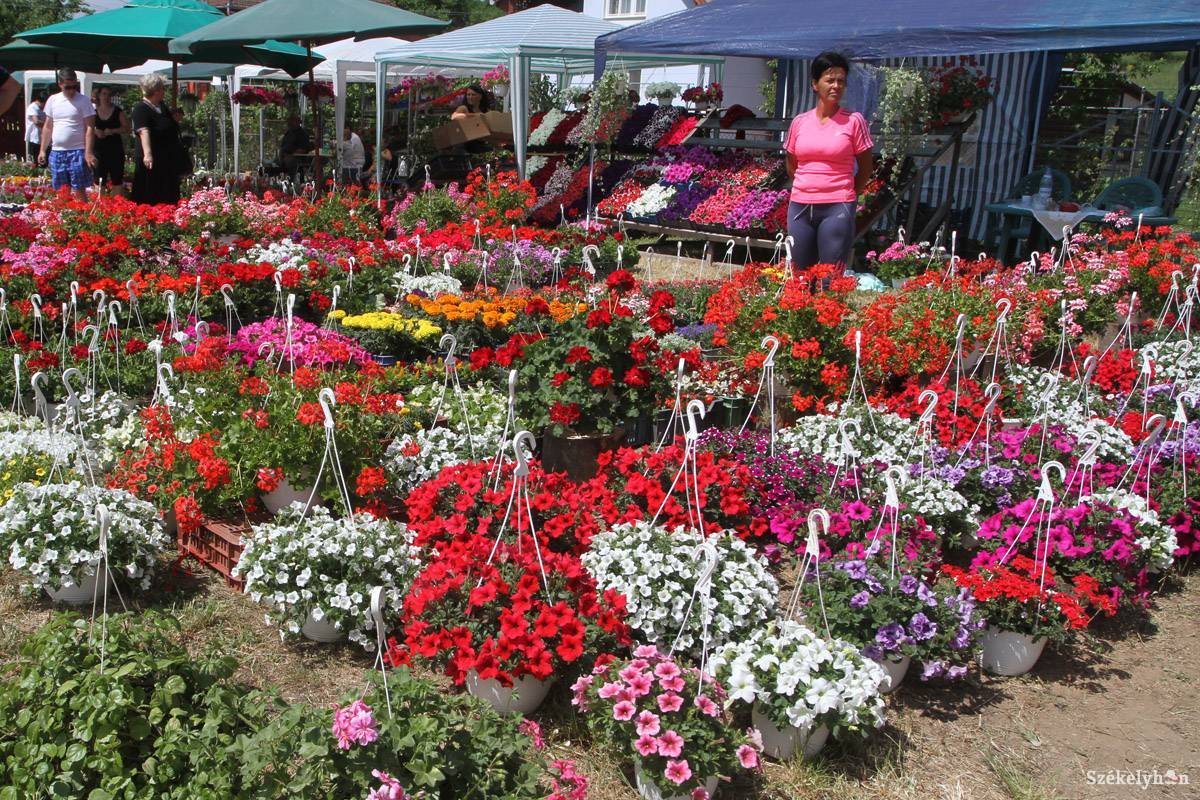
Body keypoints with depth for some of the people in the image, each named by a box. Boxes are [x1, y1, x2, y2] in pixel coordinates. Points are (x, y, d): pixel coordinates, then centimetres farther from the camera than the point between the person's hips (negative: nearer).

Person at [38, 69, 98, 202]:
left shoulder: (83, 101, -2)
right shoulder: (52, 100, 11)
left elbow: (90, 128, -7)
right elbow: (48, 127, 17)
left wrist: (88, 152, -15)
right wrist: (42, 150, 13)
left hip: (77, 152, -4)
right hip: (56, 152, 5)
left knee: (79, 190, -5)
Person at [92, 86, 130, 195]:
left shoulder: (117, 111, 1)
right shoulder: (94, 111, 7)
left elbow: (128, 128, -2)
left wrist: (113, 131, -15)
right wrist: (95, 132, -7)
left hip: (115, 149, -2)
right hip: (99, 150, 2)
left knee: (117, 180, -1)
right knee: (100, 182, 5)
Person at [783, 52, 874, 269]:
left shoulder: (854, 121, -2)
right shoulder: (799, 122, 6)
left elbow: (866, 168, 5)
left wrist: (847, 196, 6)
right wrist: (808, 188, 12)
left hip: (837, 209, -3)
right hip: (800, 207, 4)